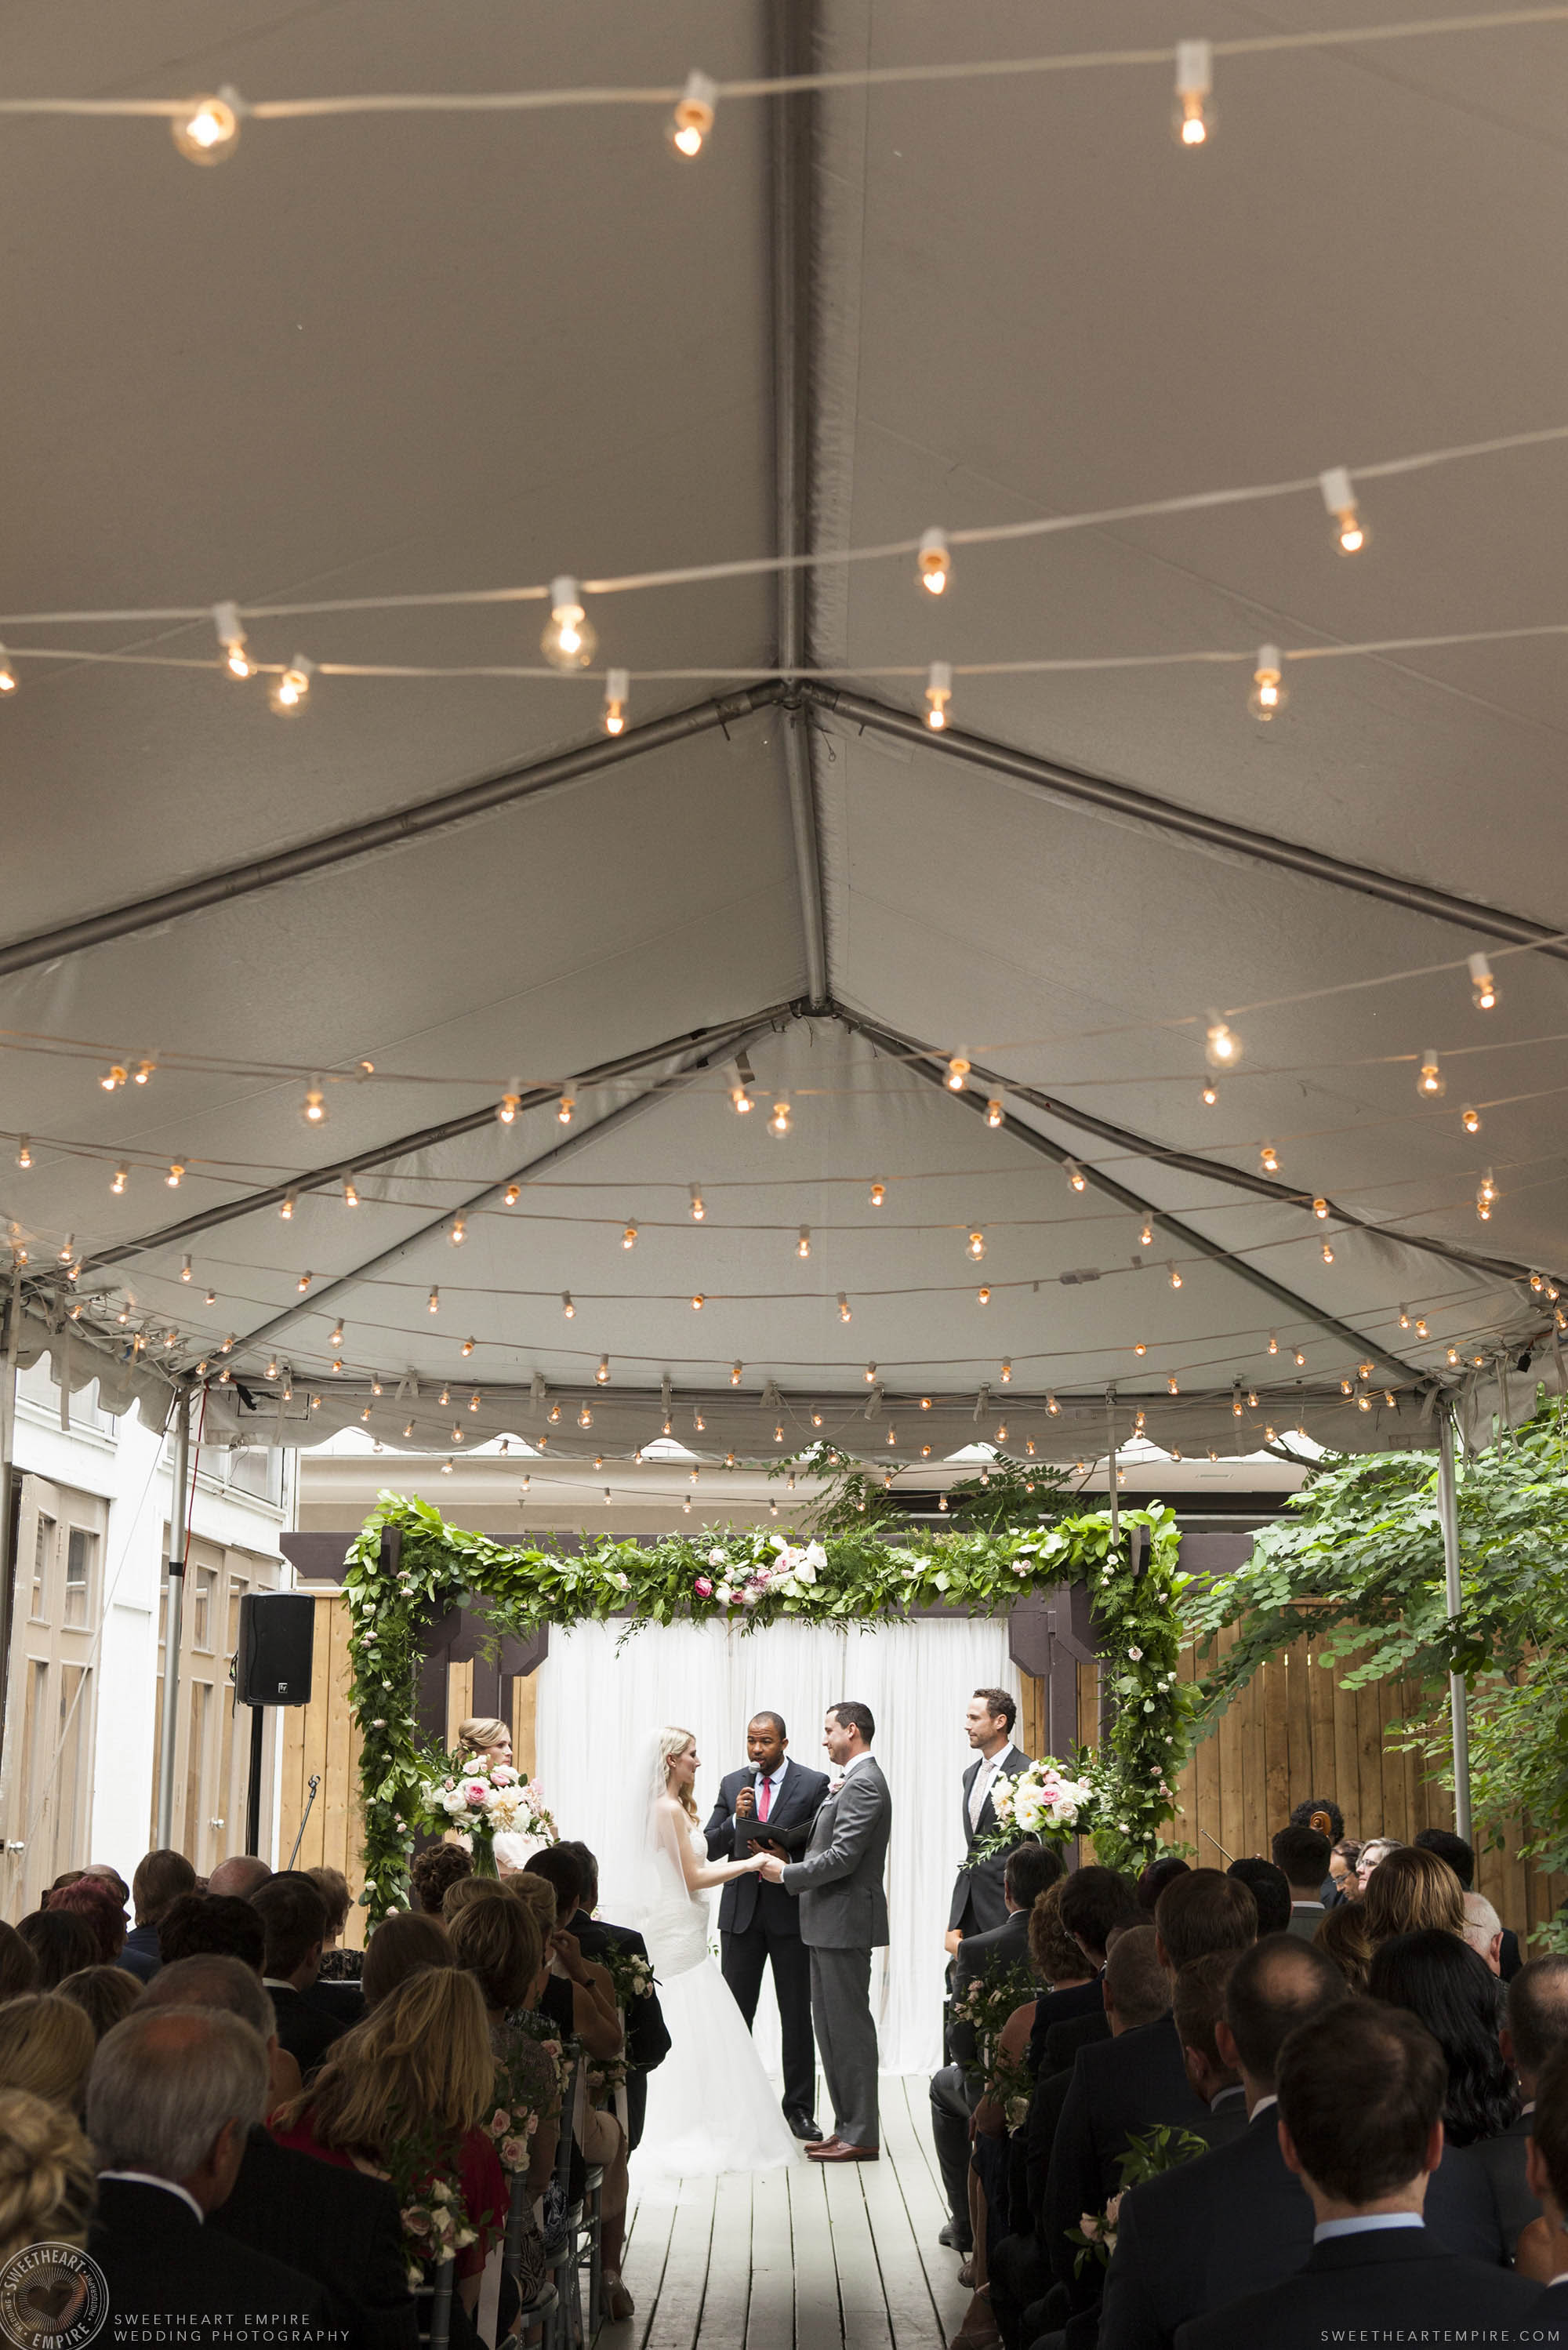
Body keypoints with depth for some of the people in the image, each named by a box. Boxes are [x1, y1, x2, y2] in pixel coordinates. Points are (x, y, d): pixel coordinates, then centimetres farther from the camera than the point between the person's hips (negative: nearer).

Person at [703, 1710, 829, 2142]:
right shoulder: (732, 1784, 6)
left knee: (797, 2015, 5)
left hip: (792, 1913, -2)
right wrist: (736, 1820, -15)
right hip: (741, 1912, 3)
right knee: (734, 2013, 5)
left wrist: (783, 1852, -16)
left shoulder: (814, 1784, -3)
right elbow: (710, 1849, 2)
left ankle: (799, 2108, 14)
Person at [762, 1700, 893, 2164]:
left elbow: (842, 1858, -22)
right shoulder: (856, 1781, 17)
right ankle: (848, 2127, 21)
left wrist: (786, 1873, -14)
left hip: (845, 1922, -11)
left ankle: (861, 2136, 1)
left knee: (848, 2026, -5)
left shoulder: (863, 1784, -16)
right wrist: (830, 1801, 6)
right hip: (831, 1923, 11)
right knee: (831, 2026, 14)